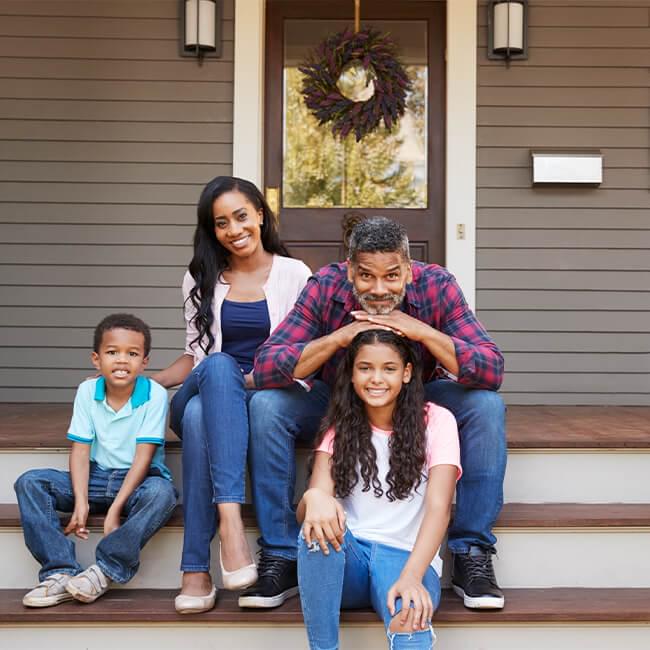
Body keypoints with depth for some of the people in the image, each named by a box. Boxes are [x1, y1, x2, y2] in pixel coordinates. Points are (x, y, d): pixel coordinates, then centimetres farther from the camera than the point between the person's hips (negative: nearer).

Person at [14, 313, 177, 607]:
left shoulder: (154, 395, -15)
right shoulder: (87, 391, -3)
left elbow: (143, 457, -18)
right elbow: (80, 450, -4)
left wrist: (116, 508, -24)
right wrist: (81, 502, -18)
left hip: (139, 480, -4)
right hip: (98, 477, 4)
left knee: (161, 492, -38)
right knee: (30, 482, -14)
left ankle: (105, 571, -27)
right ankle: (60, 572, -23)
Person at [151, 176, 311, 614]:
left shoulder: (294, 274, 8)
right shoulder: (201, 279, 14)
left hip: (267, 398, -1)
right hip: (204, 394, 2)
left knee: (199, 416, -38)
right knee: (220, 365, -38)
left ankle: (197, 569, -38)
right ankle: (230, 515, -49)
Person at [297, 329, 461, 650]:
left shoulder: (435, 421, 2)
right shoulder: (340, 427, 9)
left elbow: (438, 507, -10)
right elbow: (310, 503, -4)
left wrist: (411, 576, -27)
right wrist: (313, 499, -31)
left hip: (408, 557, -4)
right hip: (347, 556, 4)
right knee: (318, 528, -33)